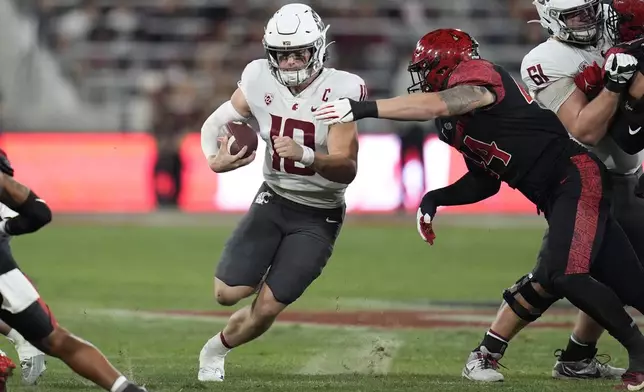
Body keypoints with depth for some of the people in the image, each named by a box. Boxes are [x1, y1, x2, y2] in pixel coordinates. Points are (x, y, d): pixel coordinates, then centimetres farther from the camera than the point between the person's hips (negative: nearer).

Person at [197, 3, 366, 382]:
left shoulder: (339, 90, -21)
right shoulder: (261, 80, -11)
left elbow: (347, 168, -26)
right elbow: (216, 124, 2)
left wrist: (304, 155, -44)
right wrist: (215, 159, -20)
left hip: (319, 217, -3)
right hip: (274, 199, 3)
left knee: (267, 308, -8)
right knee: (228, 293, -10)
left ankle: (217, 349, 21)